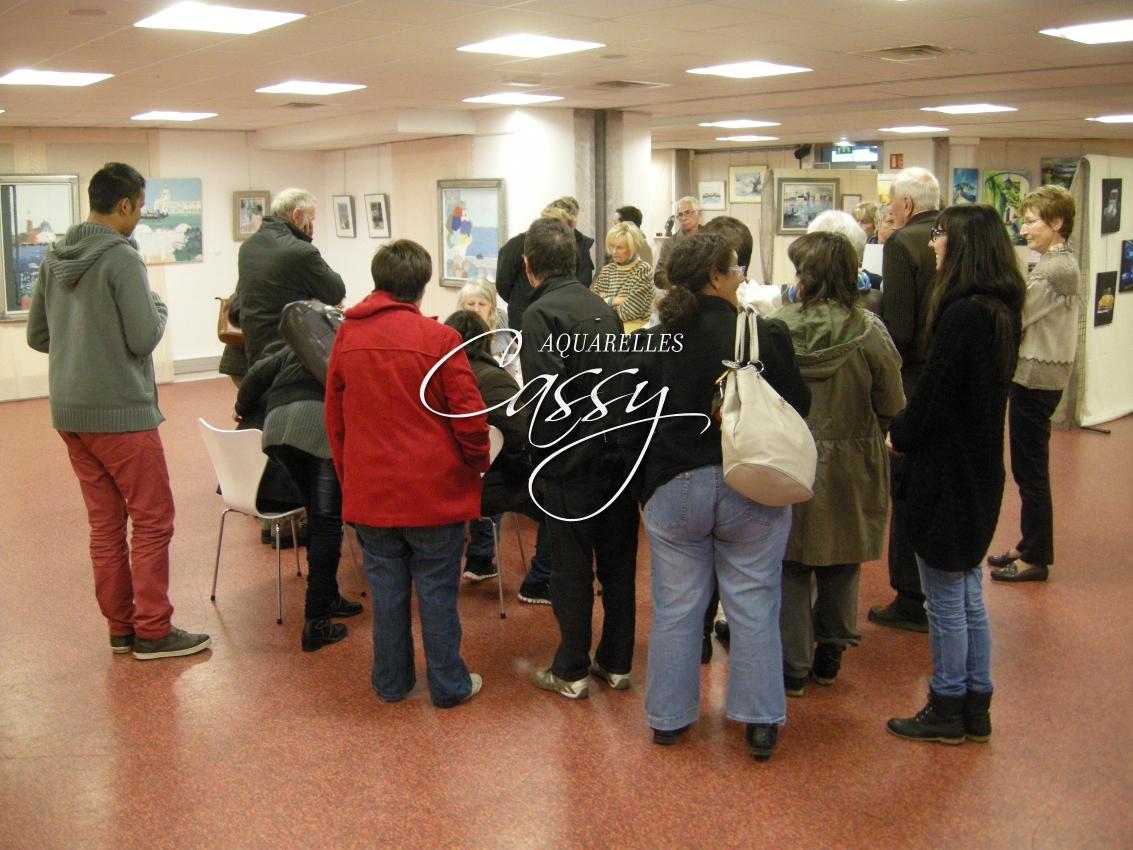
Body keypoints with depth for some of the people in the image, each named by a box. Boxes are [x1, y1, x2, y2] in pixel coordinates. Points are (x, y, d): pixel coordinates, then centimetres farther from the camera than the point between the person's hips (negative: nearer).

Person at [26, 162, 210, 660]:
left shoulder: (54, 259, 9)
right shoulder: (122, 258, -15)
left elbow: (37, 335, 15)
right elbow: (144, 338, -17)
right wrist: (159, 307, 1)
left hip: (69, 413, 8)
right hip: (120, 412, -8)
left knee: (105, 524, 14)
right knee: (153, 520, 2)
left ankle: (120, 627, 21)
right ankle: (153, 631, 7)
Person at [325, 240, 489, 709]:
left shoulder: (347, 336, 1)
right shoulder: (440, 338, -11)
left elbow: (334, 417, 8)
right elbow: (469, 417, -10)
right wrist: (476, 464, 8)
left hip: (369, 490, 3)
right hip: (435, 488, -3)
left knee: (385, 587, 14)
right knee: (437, 589, 7)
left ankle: (391, 681, 26)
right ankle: (449, 684, 18)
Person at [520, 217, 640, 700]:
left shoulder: (542, 313, -12)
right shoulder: (603, 309, 8)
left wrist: (542, 460, -10)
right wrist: (619, 441, 14)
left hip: (572, 464, -6)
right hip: (619, 456, 6)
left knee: (572, 571, 5)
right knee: (618, 565, 13)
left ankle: (571, 672, 16)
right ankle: (616, 663, 24)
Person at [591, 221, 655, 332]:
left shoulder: (643, 270, -7)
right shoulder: (606, 269, 12)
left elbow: (627, 312, -15)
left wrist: (606, 301, -1)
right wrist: (612, 301, -10)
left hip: (632, 330, -5)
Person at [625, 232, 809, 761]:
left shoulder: (653, 344, -4)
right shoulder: (765, 335, -12)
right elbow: (798, 408, -3)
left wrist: (646, 475, 16)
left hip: (673, 489, 2)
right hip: (752, 490, -1)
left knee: (676, 606, 12)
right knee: (753, 606, 10)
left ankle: (669, 717, 22)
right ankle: (760, 721, 16)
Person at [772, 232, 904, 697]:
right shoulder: (869, 332, -13)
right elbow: (892, 409, -6)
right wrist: (864, 438, 12)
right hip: (849, 468, 1)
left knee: (790, 565, 12)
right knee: (840, 564, 18)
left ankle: (791, 667, 17)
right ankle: (829, 655, 33)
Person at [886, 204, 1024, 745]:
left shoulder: (963, 314, -22)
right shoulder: (1001, 310, 6)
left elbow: (933, 396, -19)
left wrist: (899, 437, -2)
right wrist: (909, 431, 7)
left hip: (947, 474, -9)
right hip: (979, 471, 9)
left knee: (946, 602, 5)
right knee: (968, 595, 18)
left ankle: (946, 712, 19)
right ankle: (975, 709, 29)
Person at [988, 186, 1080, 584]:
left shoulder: (1053, 270, -19)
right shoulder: (1063, 264, 14)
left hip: (1036, 377, -10)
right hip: (1039, 374, 10)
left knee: (1030, 469, -1)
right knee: (1028, 467, 17)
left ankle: (1036, 559, 9)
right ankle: (1029, 546, 27)